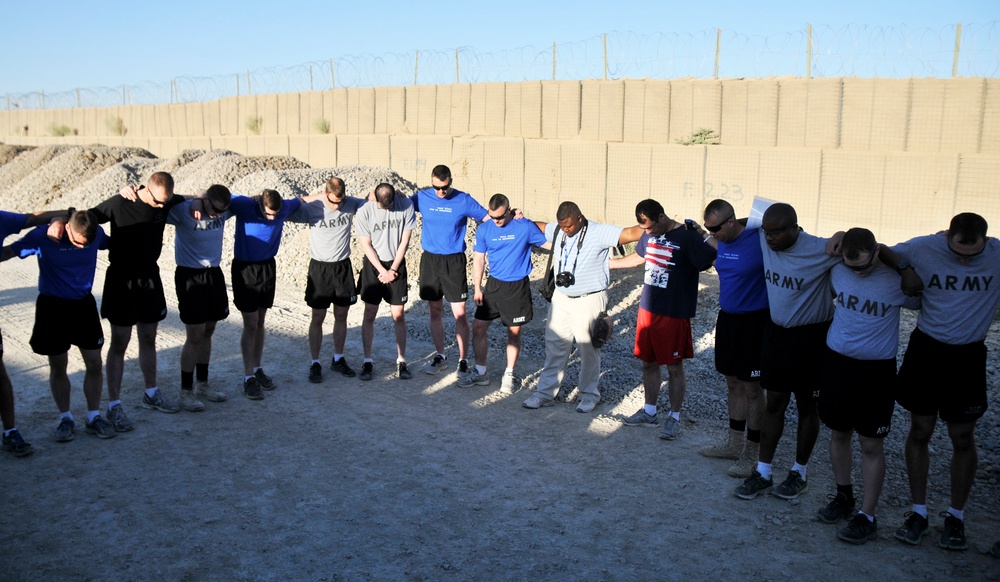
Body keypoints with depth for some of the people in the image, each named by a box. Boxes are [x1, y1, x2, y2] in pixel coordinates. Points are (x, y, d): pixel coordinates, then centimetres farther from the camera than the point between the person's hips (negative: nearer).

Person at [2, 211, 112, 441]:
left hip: (84, 304, 2)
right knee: (58, 366, 7)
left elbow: (111, 244, 12)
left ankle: (94, 416, 18)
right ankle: (65, 418, 23)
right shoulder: (43, 236, -20)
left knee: (94, 363, 3)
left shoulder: (97, 234, -11)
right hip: (53, 306, -2)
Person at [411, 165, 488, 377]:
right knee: (435, 311, 11)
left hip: (454, 262, -3)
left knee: (459, 313, -3)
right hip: (430, 260, 3)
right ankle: (440, 356, 25)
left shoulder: (463, 200, -5)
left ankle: (463, 360, 10)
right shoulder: (422, 197, 2)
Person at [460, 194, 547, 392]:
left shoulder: (525, 227, -10)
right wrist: (477, 289, 2)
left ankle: (509, 376, 19)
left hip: (517, 287, -3)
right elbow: (478, 259, 4)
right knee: (478, 327, 3)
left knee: (514, 332, 4)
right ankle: (480, 373, 19)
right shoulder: (484, 229, -1)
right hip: (494, 284, 3)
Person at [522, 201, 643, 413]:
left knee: (588, 349, 4)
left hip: (589, 300, -5)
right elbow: (540, 227, 28)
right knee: (554, 346, 8)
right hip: (561, 298, 5)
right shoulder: (556, 230, 4)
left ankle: (589, 395, 21)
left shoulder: (599, 233, -13)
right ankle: (546, 392, 17)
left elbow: (632, 233, -21)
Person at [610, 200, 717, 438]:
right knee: (648, 363, 15)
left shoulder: (688, 238, -15)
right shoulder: (649, 235, 7)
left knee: (674, 367, 5)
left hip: (674, 314, -7)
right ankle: (649, 412, 31)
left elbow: (716, 262, -19)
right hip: (647, 309, 7)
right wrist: (606, 263, 29)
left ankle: (674, 418, 19)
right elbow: (639, 257, 24)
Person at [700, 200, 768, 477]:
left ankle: (751, 454, 13)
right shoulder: (723, 242, 3)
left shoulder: (759, 240, -20)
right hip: (727, 318, 8)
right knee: (733, 382, 16)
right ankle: (734, 443, 30)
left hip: (754, 321, -7)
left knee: (751, 388, 2)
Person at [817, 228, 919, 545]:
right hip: (837, 361, 4)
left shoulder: (898, 278, -12)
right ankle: (843, 495, 33)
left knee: (871, 444, 1)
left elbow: (922, 304, 5)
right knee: (839, 433, 13)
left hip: (877, 369, -3)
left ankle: (868, 516, 11)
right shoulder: (837, 271, -3)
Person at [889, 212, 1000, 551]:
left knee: (962, 438, 7)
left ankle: (956, 516, 25)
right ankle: (919, 513, 21)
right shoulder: (922, 249, -12)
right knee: (920, 431, 7)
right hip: (926, 348, 0)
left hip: (968, 356, 0)